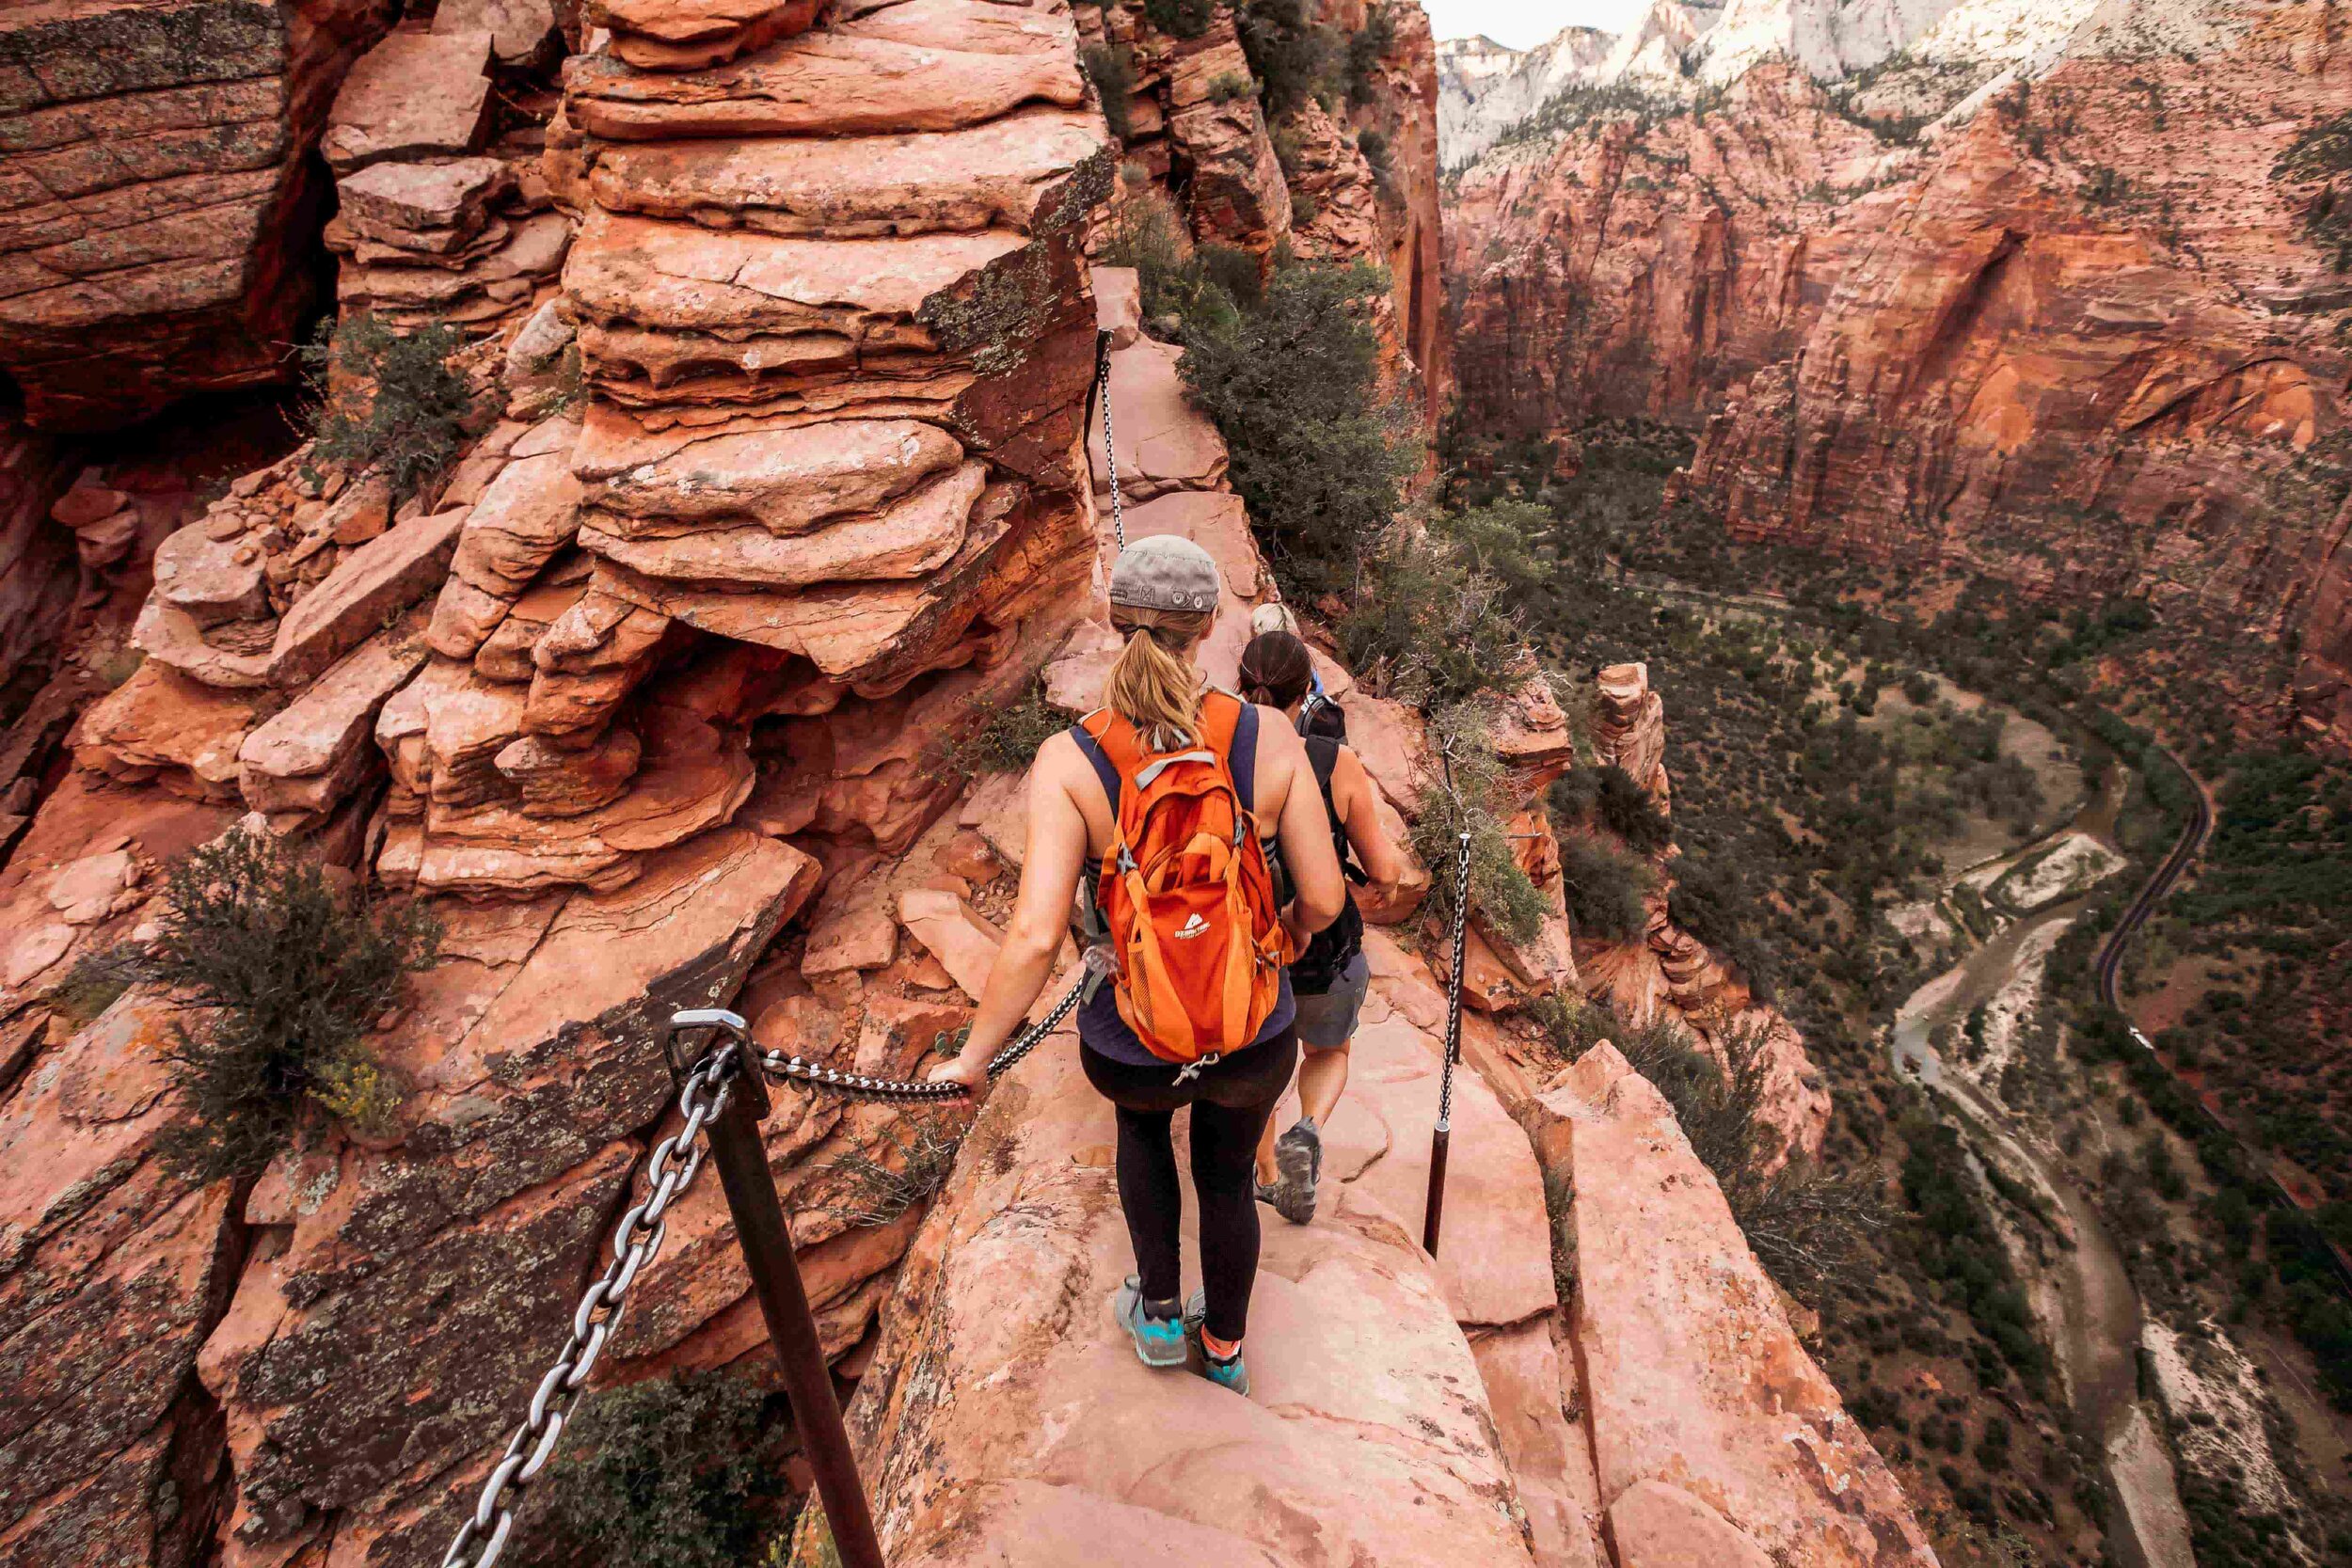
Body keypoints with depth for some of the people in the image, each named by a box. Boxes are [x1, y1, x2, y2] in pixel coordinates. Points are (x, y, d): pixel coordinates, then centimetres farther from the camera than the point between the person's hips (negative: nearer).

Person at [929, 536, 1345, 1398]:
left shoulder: (1069, 759, -21)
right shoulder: (1268, 735, -17)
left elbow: (1036, 935, -26)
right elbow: (1324, 894, -11)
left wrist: (971, 1059, -11)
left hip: (1131, 1049, -1)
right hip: (1255, 1039, 1)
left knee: (1142, 1112, 40)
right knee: (1226, 1176, 34)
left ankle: (1159, 1310, 49)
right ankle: (1224, 1349, 60)